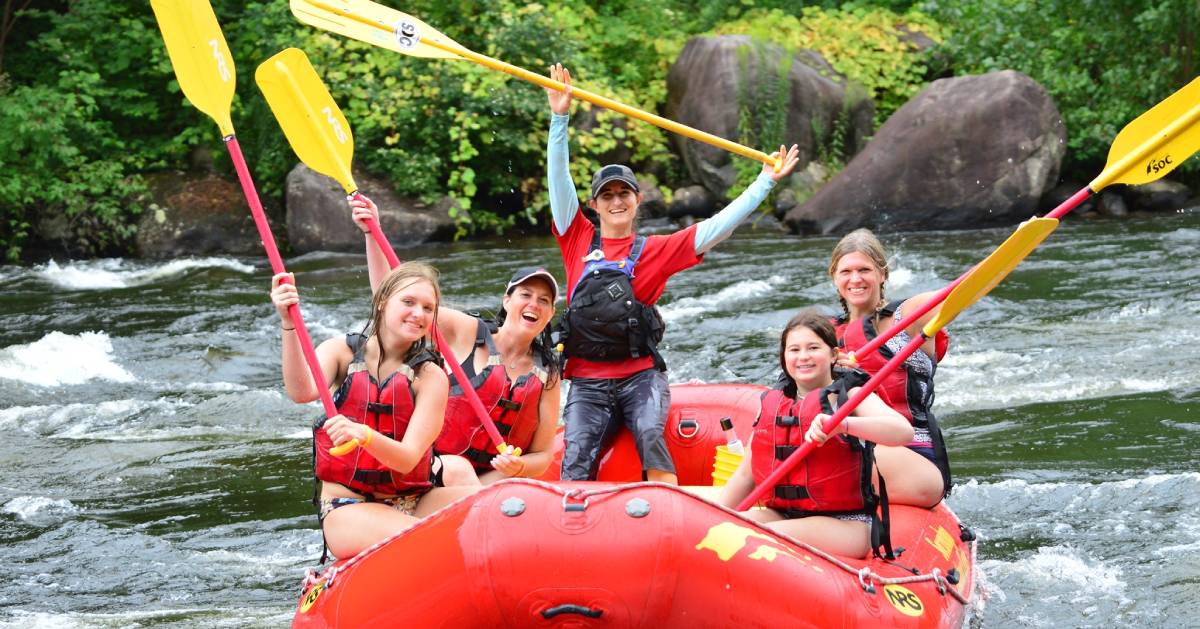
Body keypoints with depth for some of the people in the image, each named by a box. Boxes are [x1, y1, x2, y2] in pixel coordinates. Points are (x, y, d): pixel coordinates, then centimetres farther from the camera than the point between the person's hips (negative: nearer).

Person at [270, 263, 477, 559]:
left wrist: (364, 435, -32)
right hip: (346, 509, -3)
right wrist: (289, 324, -31)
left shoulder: (430, 376, 2)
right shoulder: (341, 351, 5)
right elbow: (302, 393, -18)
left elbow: (407, 459, -11)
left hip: (414, 502, 3)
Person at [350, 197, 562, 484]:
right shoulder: (467, 333, 0)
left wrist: (518, 468, -14)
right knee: (457, 469, -38)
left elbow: (543, 456, 10)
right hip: (435, 468, -2)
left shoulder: (547, 375, 8)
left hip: (496, 482, 2)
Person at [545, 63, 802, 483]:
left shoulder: (656, 251, 9)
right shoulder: (579, 240, 11)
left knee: (651, 437, -28)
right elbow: (559, 180, 5)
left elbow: (716, 228, 5)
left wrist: (767, 181, 4)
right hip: (587, 381, 1)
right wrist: (560, 117, -2)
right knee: (576, 460, -19)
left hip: (640, 376, -1)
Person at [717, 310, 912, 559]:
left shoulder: (850, 396, -1)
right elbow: (745, 475, 18)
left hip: (846, 525, -5)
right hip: (781, 515, 5)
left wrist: (842, 424, -35)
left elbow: (903, 431, -21)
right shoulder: (771, 403, 13)